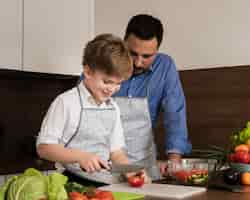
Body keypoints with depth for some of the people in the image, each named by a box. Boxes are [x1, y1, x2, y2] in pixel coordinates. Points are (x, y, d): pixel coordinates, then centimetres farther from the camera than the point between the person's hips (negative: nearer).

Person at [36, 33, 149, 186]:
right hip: (73, 182, -4)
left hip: (103, 184, 4)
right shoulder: (66, 103, -7)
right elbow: (44, 147, -8)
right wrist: (81, 156, -19)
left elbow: (116, 152, 12)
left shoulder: (113, 108, 11)